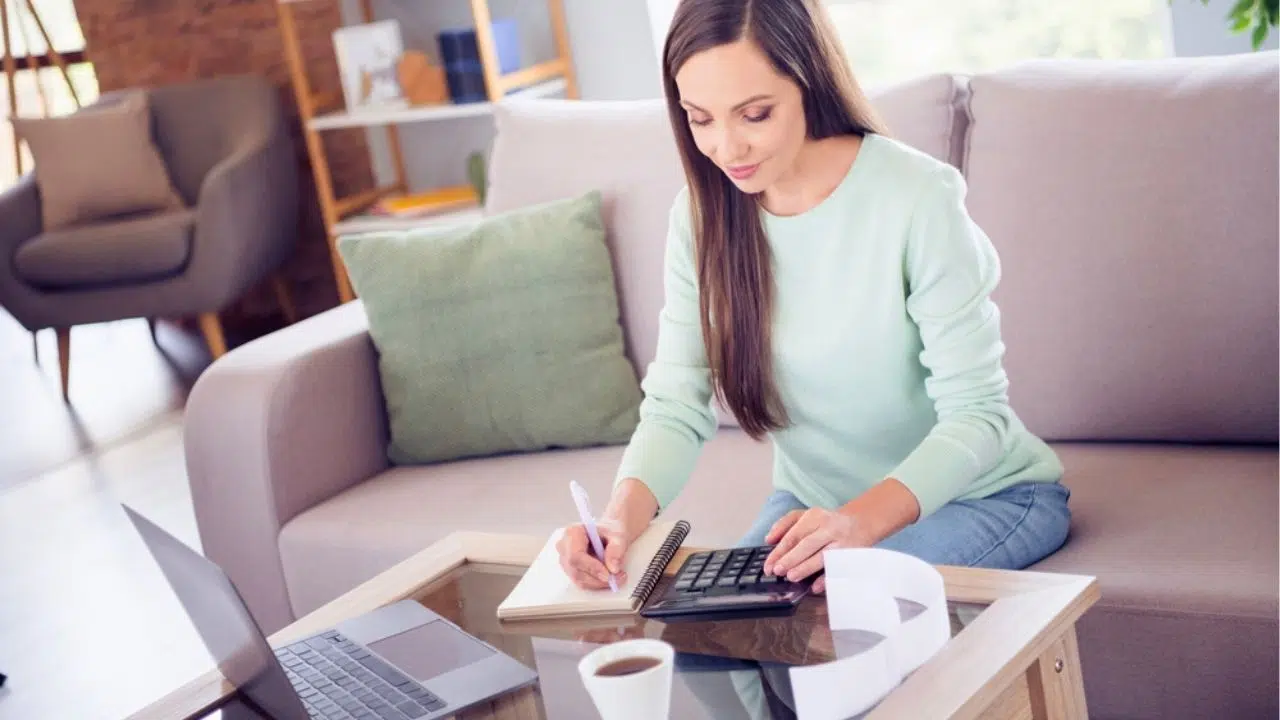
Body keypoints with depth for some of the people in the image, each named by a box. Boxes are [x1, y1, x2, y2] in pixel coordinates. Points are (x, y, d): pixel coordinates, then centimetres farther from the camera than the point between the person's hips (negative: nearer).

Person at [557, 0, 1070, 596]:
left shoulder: (917, 199, -24)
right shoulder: (701, 217, -8)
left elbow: (976, 414, -22)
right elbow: (675, 407, -11)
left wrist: (862, 522, -40)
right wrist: (626, 508, -34)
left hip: (985, 495, -4)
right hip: (815, 501, 5)